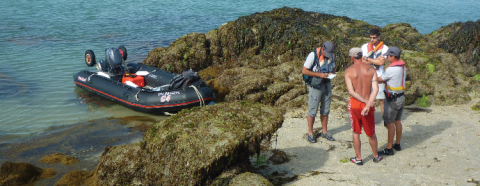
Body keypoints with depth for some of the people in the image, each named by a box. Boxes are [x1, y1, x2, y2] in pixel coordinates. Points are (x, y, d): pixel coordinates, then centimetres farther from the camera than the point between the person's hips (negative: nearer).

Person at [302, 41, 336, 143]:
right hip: (315, 85, -5)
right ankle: (310, 133, 12)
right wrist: (319, 74, -22)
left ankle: (324, 132, 24)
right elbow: (304, 71, -14)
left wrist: (332, 73, -9)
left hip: (327, 84, 6)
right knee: (312, 110, -1)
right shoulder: (313, 55, -15)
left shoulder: (331, 55, 4)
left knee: (325, 110, 12)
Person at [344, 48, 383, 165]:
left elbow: (351, 92, -16)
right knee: (371, 132, 18)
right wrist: (368, 104, -18)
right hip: (368, 104, 2)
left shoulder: (349, 71, -9)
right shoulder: (371, 69, -3)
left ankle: (358, 158, 20)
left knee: (355, 132, 13)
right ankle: (376, 156, 33)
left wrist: (366, 101, -13)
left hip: (354, 104, -2)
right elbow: (375, 89, -14)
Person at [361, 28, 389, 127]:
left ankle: (385, 120, 15)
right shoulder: (365, 46, 4)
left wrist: (368, 59, -9)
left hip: (379, 77, -1)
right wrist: (376, 60, -11)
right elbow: (363, 61, -5)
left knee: (382, 99, 4)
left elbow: (382, 62, -14)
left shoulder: (384, 48, -1)